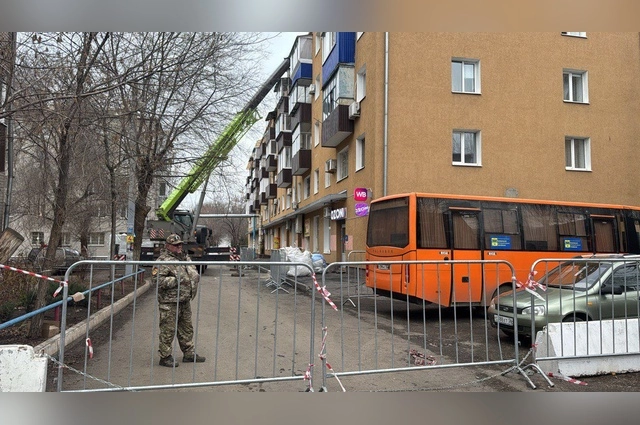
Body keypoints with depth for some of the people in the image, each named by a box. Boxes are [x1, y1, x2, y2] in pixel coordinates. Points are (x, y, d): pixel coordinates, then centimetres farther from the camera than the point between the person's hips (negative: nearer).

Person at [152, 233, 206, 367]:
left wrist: (195, 277, 5)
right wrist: (176, 280, -24)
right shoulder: (163, 261, -13)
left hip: (185, 301, 9)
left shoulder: (185, 258, 14)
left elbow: (194, 272, 27)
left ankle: (189, 353, 29)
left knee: (186, 329, 17)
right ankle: (165, 357, 14)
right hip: (169, 302, -8)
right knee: (168, 330, 1)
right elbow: (158, 280, -23)